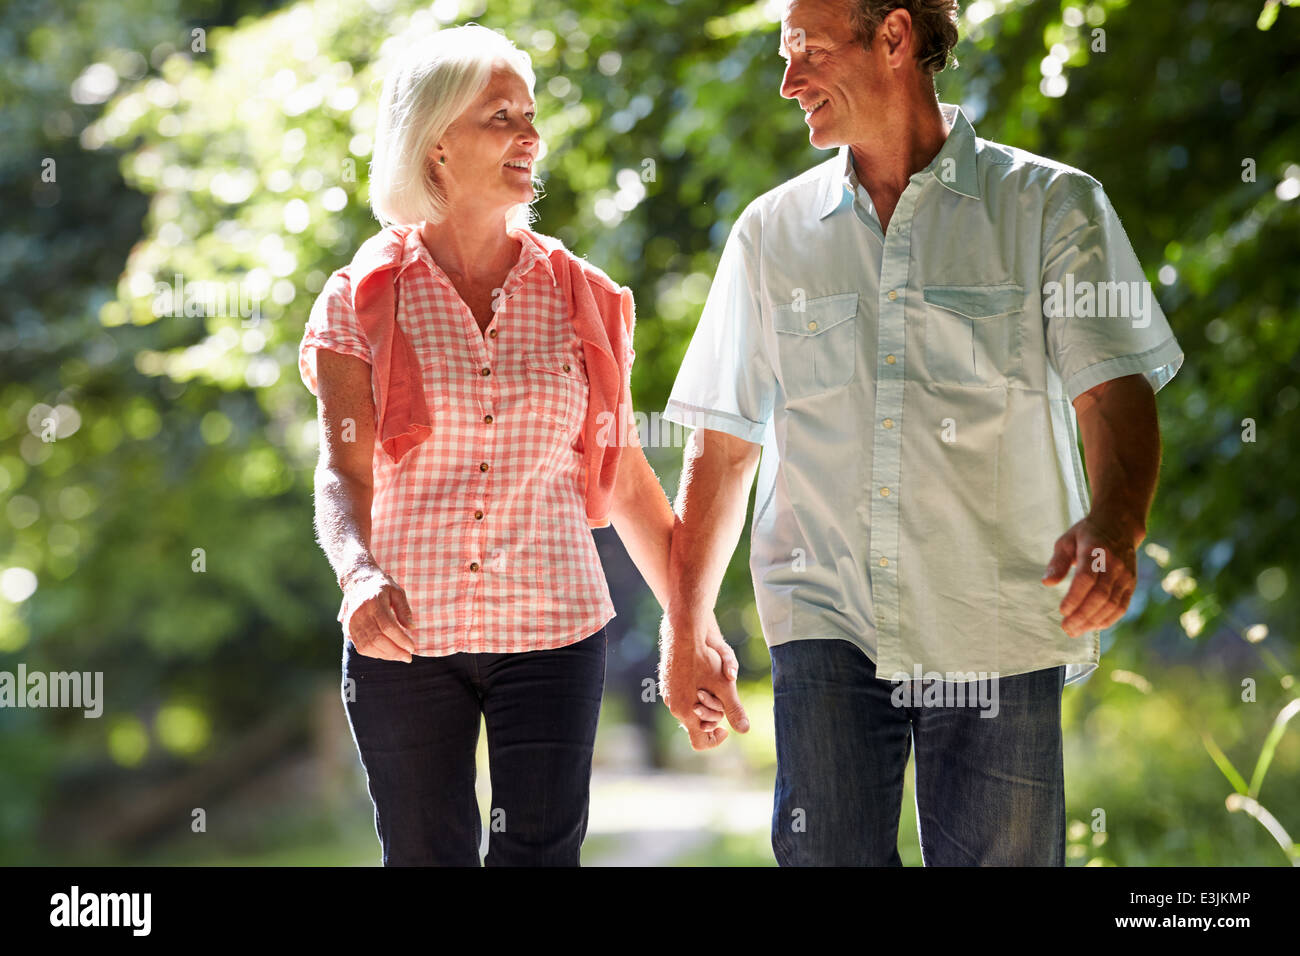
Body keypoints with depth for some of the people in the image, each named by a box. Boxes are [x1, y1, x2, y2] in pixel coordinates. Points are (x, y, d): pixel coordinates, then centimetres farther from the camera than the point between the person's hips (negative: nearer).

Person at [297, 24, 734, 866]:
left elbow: (626, 479, 11)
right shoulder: (363, 301, 1)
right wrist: (360, 575, -25)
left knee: (542, 851, -2)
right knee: (424, 852, 6)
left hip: (552, 632, 1)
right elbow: (344, 472, -6)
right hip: (404, 636, -1)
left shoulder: (579, 298, 6)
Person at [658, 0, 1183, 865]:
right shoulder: (772, 232, 11)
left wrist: (1114, 523, -29)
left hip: (997, 631, -2)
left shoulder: (1052, 207, 2)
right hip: (827, 625, 2)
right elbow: (724, 445, 14)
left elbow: (1112, 391, -9)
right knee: (822, 855, -9)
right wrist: (687, 628, 11)